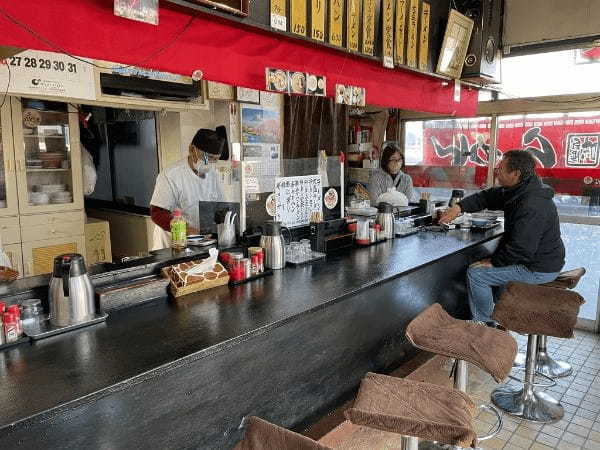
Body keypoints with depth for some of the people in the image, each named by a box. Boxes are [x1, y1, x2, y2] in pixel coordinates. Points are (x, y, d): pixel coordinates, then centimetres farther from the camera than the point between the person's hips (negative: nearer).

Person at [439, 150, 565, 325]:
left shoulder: (532, 207, -31)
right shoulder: (519, 191, 1)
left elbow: (520, 249, -31)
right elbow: (487, 197, 9)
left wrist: (493, 262, -17)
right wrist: (459, 207, -5)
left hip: (538, 269, -10)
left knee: (476, 273, -11)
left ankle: (483, 324, 7)